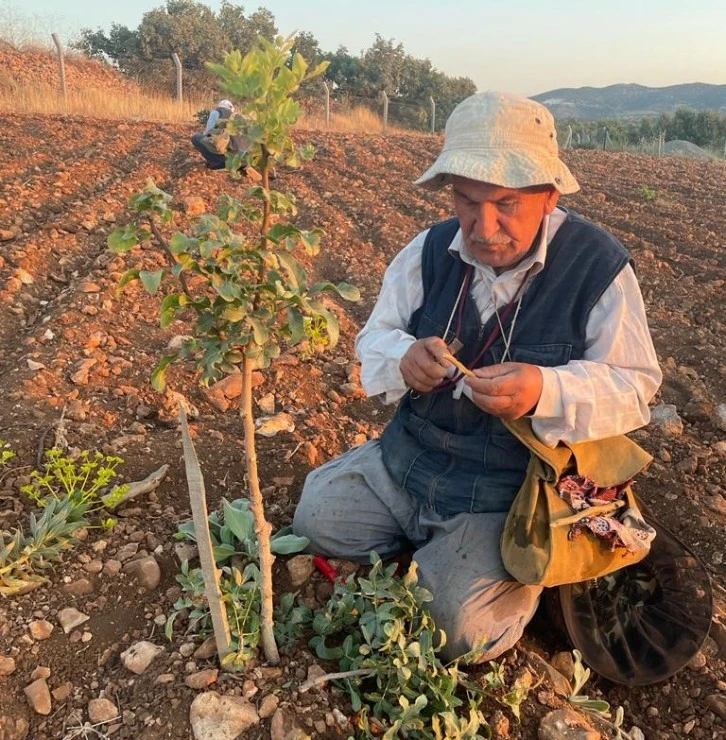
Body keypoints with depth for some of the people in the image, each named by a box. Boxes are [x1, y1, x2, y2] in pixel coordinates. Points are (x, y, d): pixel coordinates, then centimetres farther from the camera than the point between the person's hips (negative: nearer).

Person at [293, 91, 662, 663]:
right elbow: (377, 336, 2)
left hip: (510, 495, -4)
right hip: (406, 459, 5)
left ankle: (525, 574, 16)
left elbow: (634, 387, -13)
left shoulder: (598, 266, -16)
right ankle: (431, 552, 19)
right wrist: (404, 358, -24)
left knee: (461, 630, -17)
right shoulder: (432, 251, -4)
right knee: (318, 516, 0)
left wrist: (547, 390, -35)